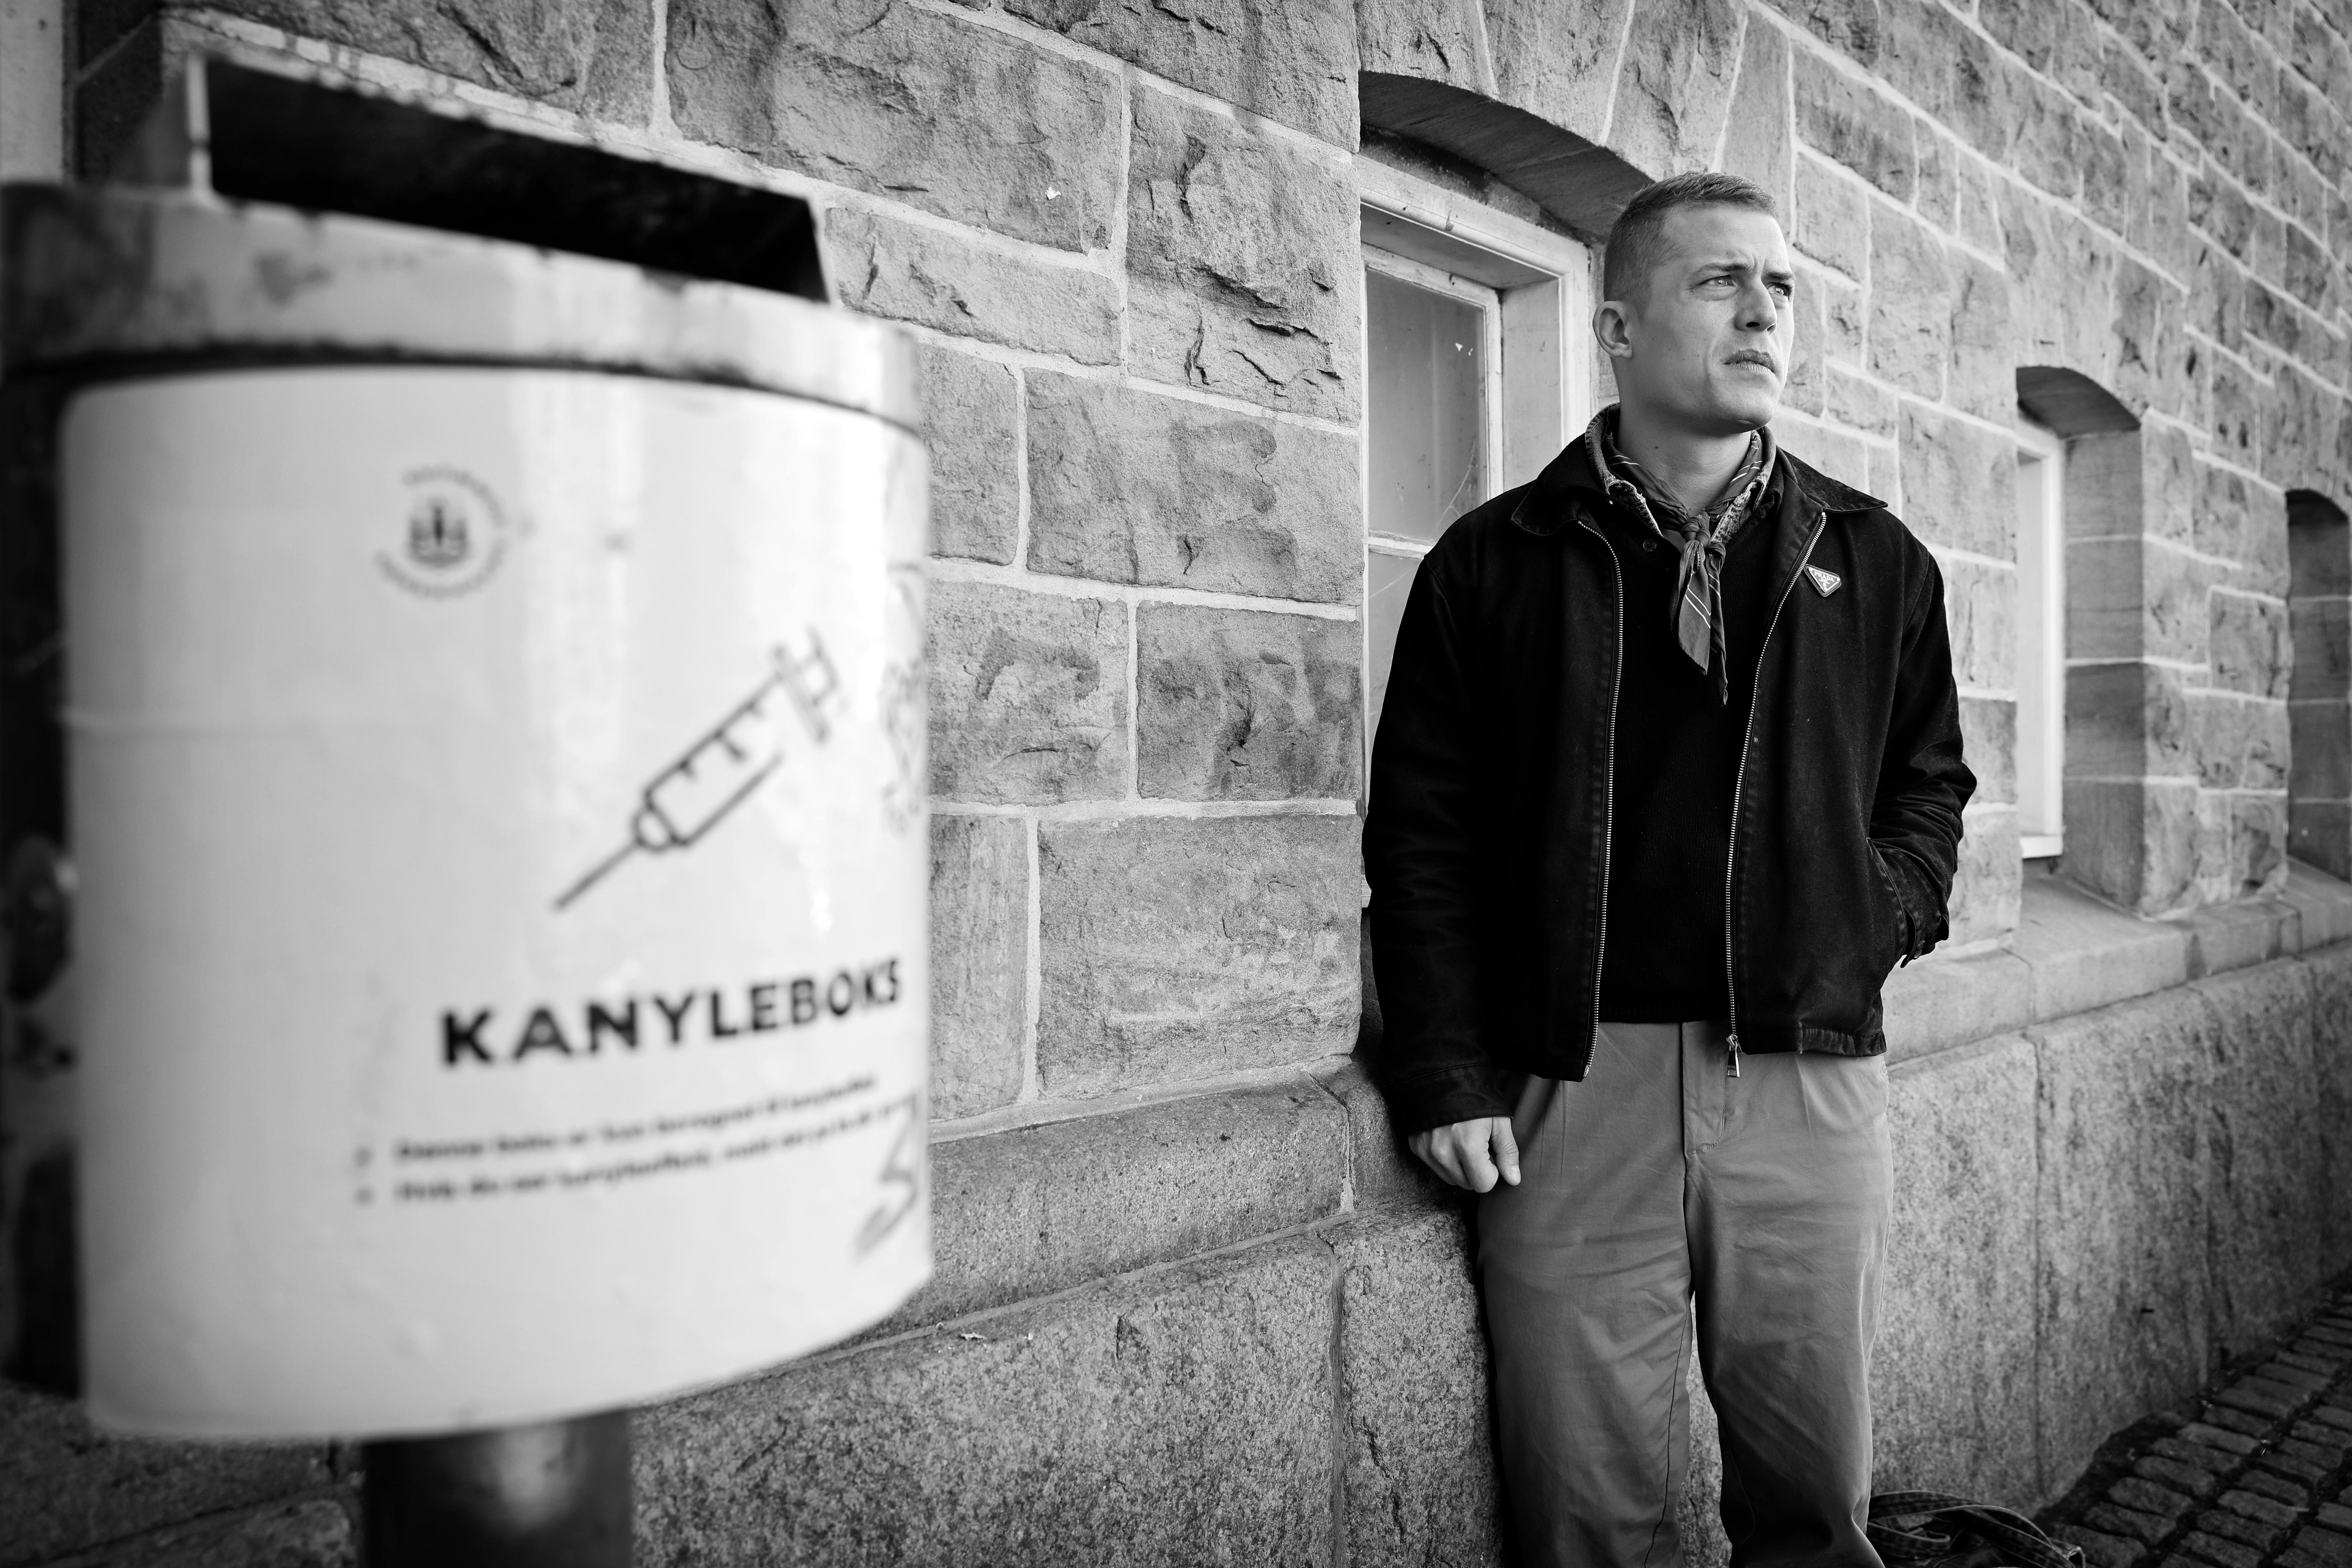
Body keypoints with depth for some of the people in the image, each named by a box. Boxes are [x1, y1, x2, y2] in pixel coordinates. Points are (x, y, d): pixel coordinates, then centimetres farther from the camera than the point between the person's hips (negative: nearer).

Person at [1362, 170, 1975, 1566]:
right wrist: (1447, 1077, -5)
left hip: (1812, 1079, 3)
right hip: (1568, 1086, -2)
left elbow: (1929, 780, 19)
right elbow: (1422, 837, 1)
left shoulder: (1878, 560, 11)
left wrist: (1880, 921, 0)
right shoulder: (1493, 562, 3)